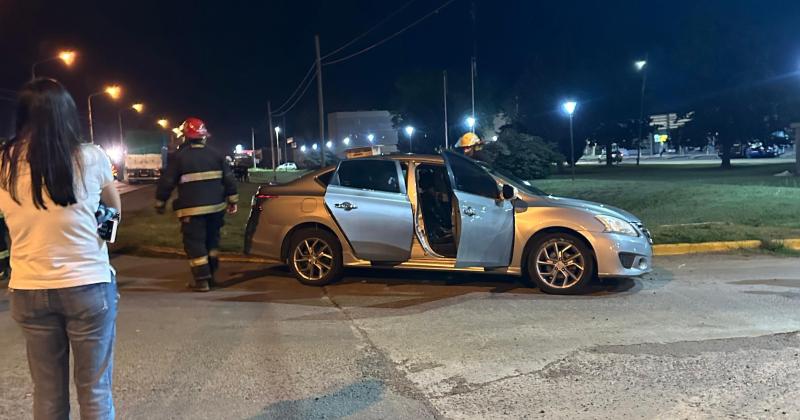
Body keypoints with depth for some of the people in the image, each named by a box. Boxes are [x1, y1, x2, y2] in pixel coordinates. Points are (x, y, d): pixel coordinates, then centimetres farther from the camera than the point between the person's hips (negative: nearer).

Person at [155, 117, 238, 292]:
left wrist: (160, 203, 7)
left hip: (192, 209, -5)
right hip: (216, 207, 5)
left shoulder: (178, 157, -6)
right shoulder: (216, 154, 7)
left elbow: (166, 182, -5)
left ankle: (202, 280, 1)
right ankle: (210, 275, 24)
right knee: (212, 240, 18)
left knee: (195, 243, 2)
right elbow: (229, 179, 8)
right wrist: (232, 201, 14)